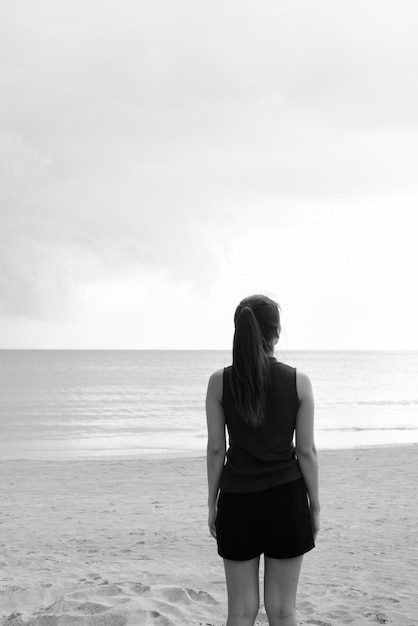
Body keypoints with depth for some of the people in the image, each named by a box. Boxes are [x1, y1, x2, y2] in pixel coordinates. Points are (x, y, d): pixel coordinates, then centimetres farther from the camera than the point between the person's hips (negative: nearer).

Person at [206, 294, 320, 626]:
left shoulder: (220, 381, -5)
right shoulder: (299, 382, -6)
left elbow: (216, 448, -1)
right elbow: (306, 451, -3)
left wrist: (213, 502, 9)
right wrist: (314, 505, 7)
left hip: (237, 500, 1)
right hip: (285, 499, 0)